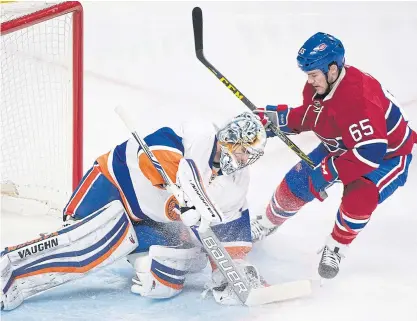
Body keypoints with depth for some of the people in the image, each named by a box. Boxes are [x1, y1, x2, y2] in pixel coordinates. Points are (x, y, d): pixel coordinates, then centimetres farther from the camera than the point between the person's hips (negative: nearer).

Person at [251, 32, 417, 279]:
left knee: (358, 199, -32)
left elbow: (371, 152, -44)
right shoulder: (317, 86, -14)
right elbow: (306, 117, 7)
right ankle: (267, 224, 33)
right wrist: (273, 117, -9)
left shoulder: (359, 98, -40)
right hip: (342, 148, 8)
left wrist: (330, 172, -38)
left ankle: (336, 248, -4)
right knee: (297, 183, 4)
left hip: (387, 155, -8)